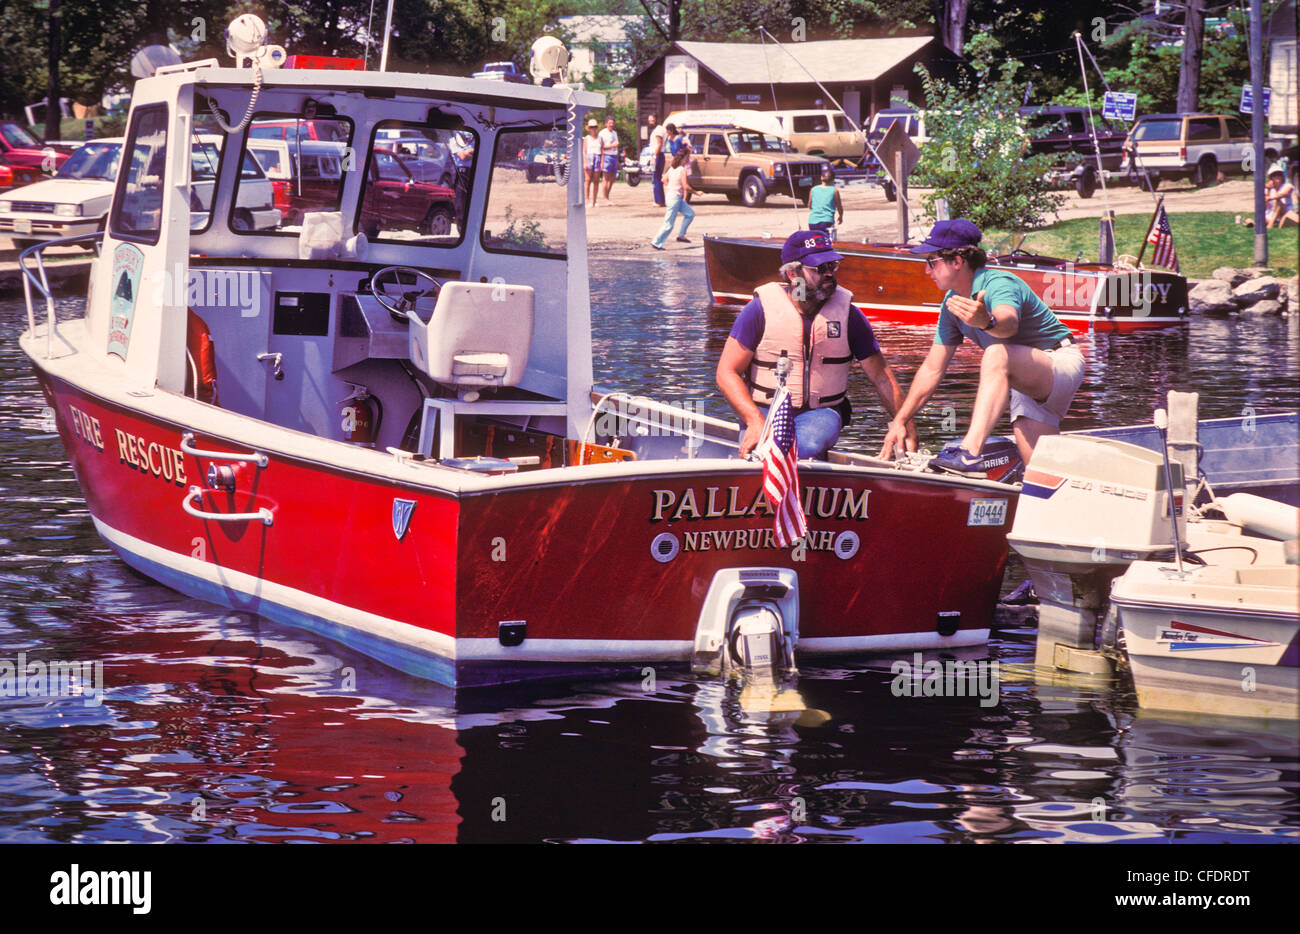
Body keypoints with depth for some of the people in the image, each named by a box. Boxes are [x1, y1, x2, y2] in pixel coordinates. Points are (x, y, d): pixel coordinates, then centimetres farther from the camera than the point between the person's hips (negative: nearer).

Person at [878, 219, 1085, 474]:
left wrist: (987, 322, -70)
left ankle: (970, 452, -51)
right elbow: (932, 369, 5)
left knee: (997, 354, -38)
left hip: (1063, 364, -9)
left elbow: (1010, 322, -48)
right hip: (1029, 387, 9)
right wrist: (899, 421, 1)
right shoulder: (952, 304, 2)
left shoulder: (998, 285, -23)